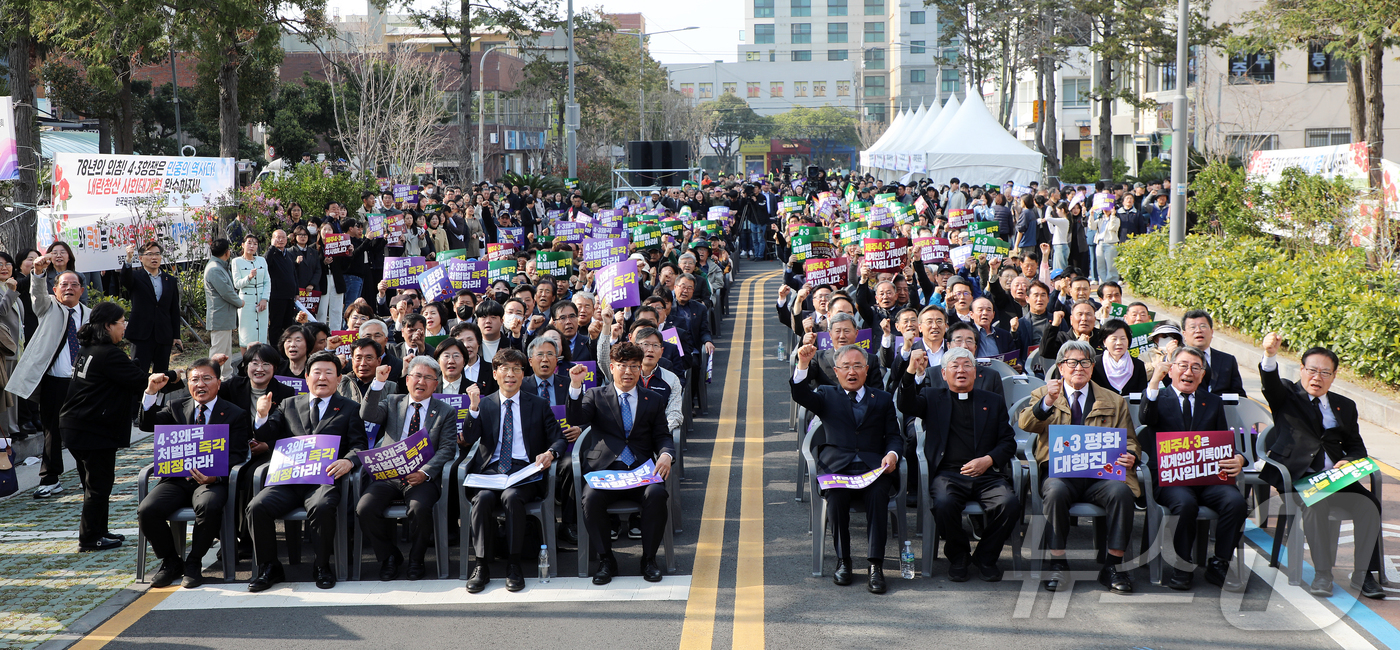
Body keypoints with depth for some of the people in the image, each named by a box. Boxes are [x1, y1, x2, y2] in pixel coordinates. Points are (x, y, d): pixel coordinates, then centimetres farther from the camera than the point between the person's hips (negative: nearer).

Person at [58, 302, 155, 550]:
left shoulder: (86, 350, 11)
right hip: (94, 430, -10)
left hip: (74, 427, 10)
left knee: (95, 482, 18)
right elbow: (141, 382, -19)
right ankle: (89, 538, 5)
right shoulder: (109, 354, -19)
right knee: (99, 484, 0)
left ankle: (98, 531, 27)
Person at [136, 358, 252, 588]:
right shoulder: (177, 406, 17)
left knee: (209, 506, -37)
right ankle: (171, 562, 2)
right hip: (177, 479, 3)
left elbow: (236, 457, -2)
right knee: (147, 510, -24)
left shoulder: (235, 415, 6)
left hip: (212, 480, -3)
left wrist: (215, 476, -22)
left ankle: (194, 563, -13)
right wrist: (151, 393, -10)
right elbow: (147, 425, 5)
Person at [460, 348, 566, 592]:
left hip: (524, 470, -1)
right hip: (491, 469, 1)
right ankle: (481, 567, -26)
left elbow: (558, 439, 12)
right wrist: (474, 407, -9)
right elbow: (466, 442, 3)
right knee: (483, 498, -32)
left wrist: (550, 453, -11)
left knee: (512, 497, -34)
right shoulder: (484, 405, 16)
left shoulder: (539, 405, 15)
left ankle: (514, 565, -27)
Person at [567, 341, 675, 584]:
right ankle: (606, 560, -12)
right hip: (604, 470, -1)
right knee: (591, 497, -31)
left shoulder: (653, 400, 17)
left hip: (641, 471, 1)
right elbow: (576, 421, -5)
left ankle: (649, 559, -12)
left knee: (656, 494, -31)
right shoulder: (595, 396, 12)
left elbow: (662, 436, 13)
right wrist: (575, 386, -19)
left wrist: (666, 455, -10)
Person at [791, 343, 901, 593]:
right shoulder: (826, 396, 19)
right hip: (837, 467, 0)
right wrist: (803, 365, -20)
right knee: (836, 496, -33)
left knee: (878, 495, -32)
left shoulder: (883, 399, 23)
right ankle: (843, 561, -18)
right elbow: (800, 395, -2)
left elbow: (894, 436, 16)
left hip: (873, 468, 1)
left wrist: (892, 454, -8)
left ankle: (876, 565, -30)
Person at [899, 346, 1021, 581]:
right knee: (944, 503, -34)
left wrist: (988, 460, -7)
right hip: (948, 473, -1)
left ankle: (985, 557, -2)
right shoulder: (932, 398, 18)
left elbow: (1008, 442, 14)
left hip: (987, 474, 2)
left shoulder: (994, 402, 21)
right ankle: (958, 556, -5)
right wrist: (913, 374, -21)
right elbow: (906, 405, -3)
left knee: (1010, 504, -28)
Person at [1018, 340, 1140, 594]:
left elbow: (1129, 441, 17)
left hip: (1101, 474, 1)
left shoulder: (1114, 402, 21)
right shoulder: (1043, 395, 16)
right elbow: (1025, 424, -2)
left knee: (1121, 491, -30)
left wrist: (1130, 456, -7)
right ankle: (1058, 566, -25)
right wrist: (1047, 402, -21)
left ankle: (1112, 566, -20)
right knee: (1056, 491, -35)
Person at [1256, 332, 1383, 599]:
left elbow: (1356, 447, 20)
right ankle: (1322, 573, -23)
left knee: (1369, 504, -23)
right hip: (1297, 474, -3)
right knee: (1317, 504, -34)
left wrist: (1348, 462, -6)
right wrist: (1270, 355, -34)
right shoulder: (1287, 395, 11)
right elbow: (1270, 383, -12)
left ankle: (1363, 574, -12)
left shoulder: (1344, 406, 23)